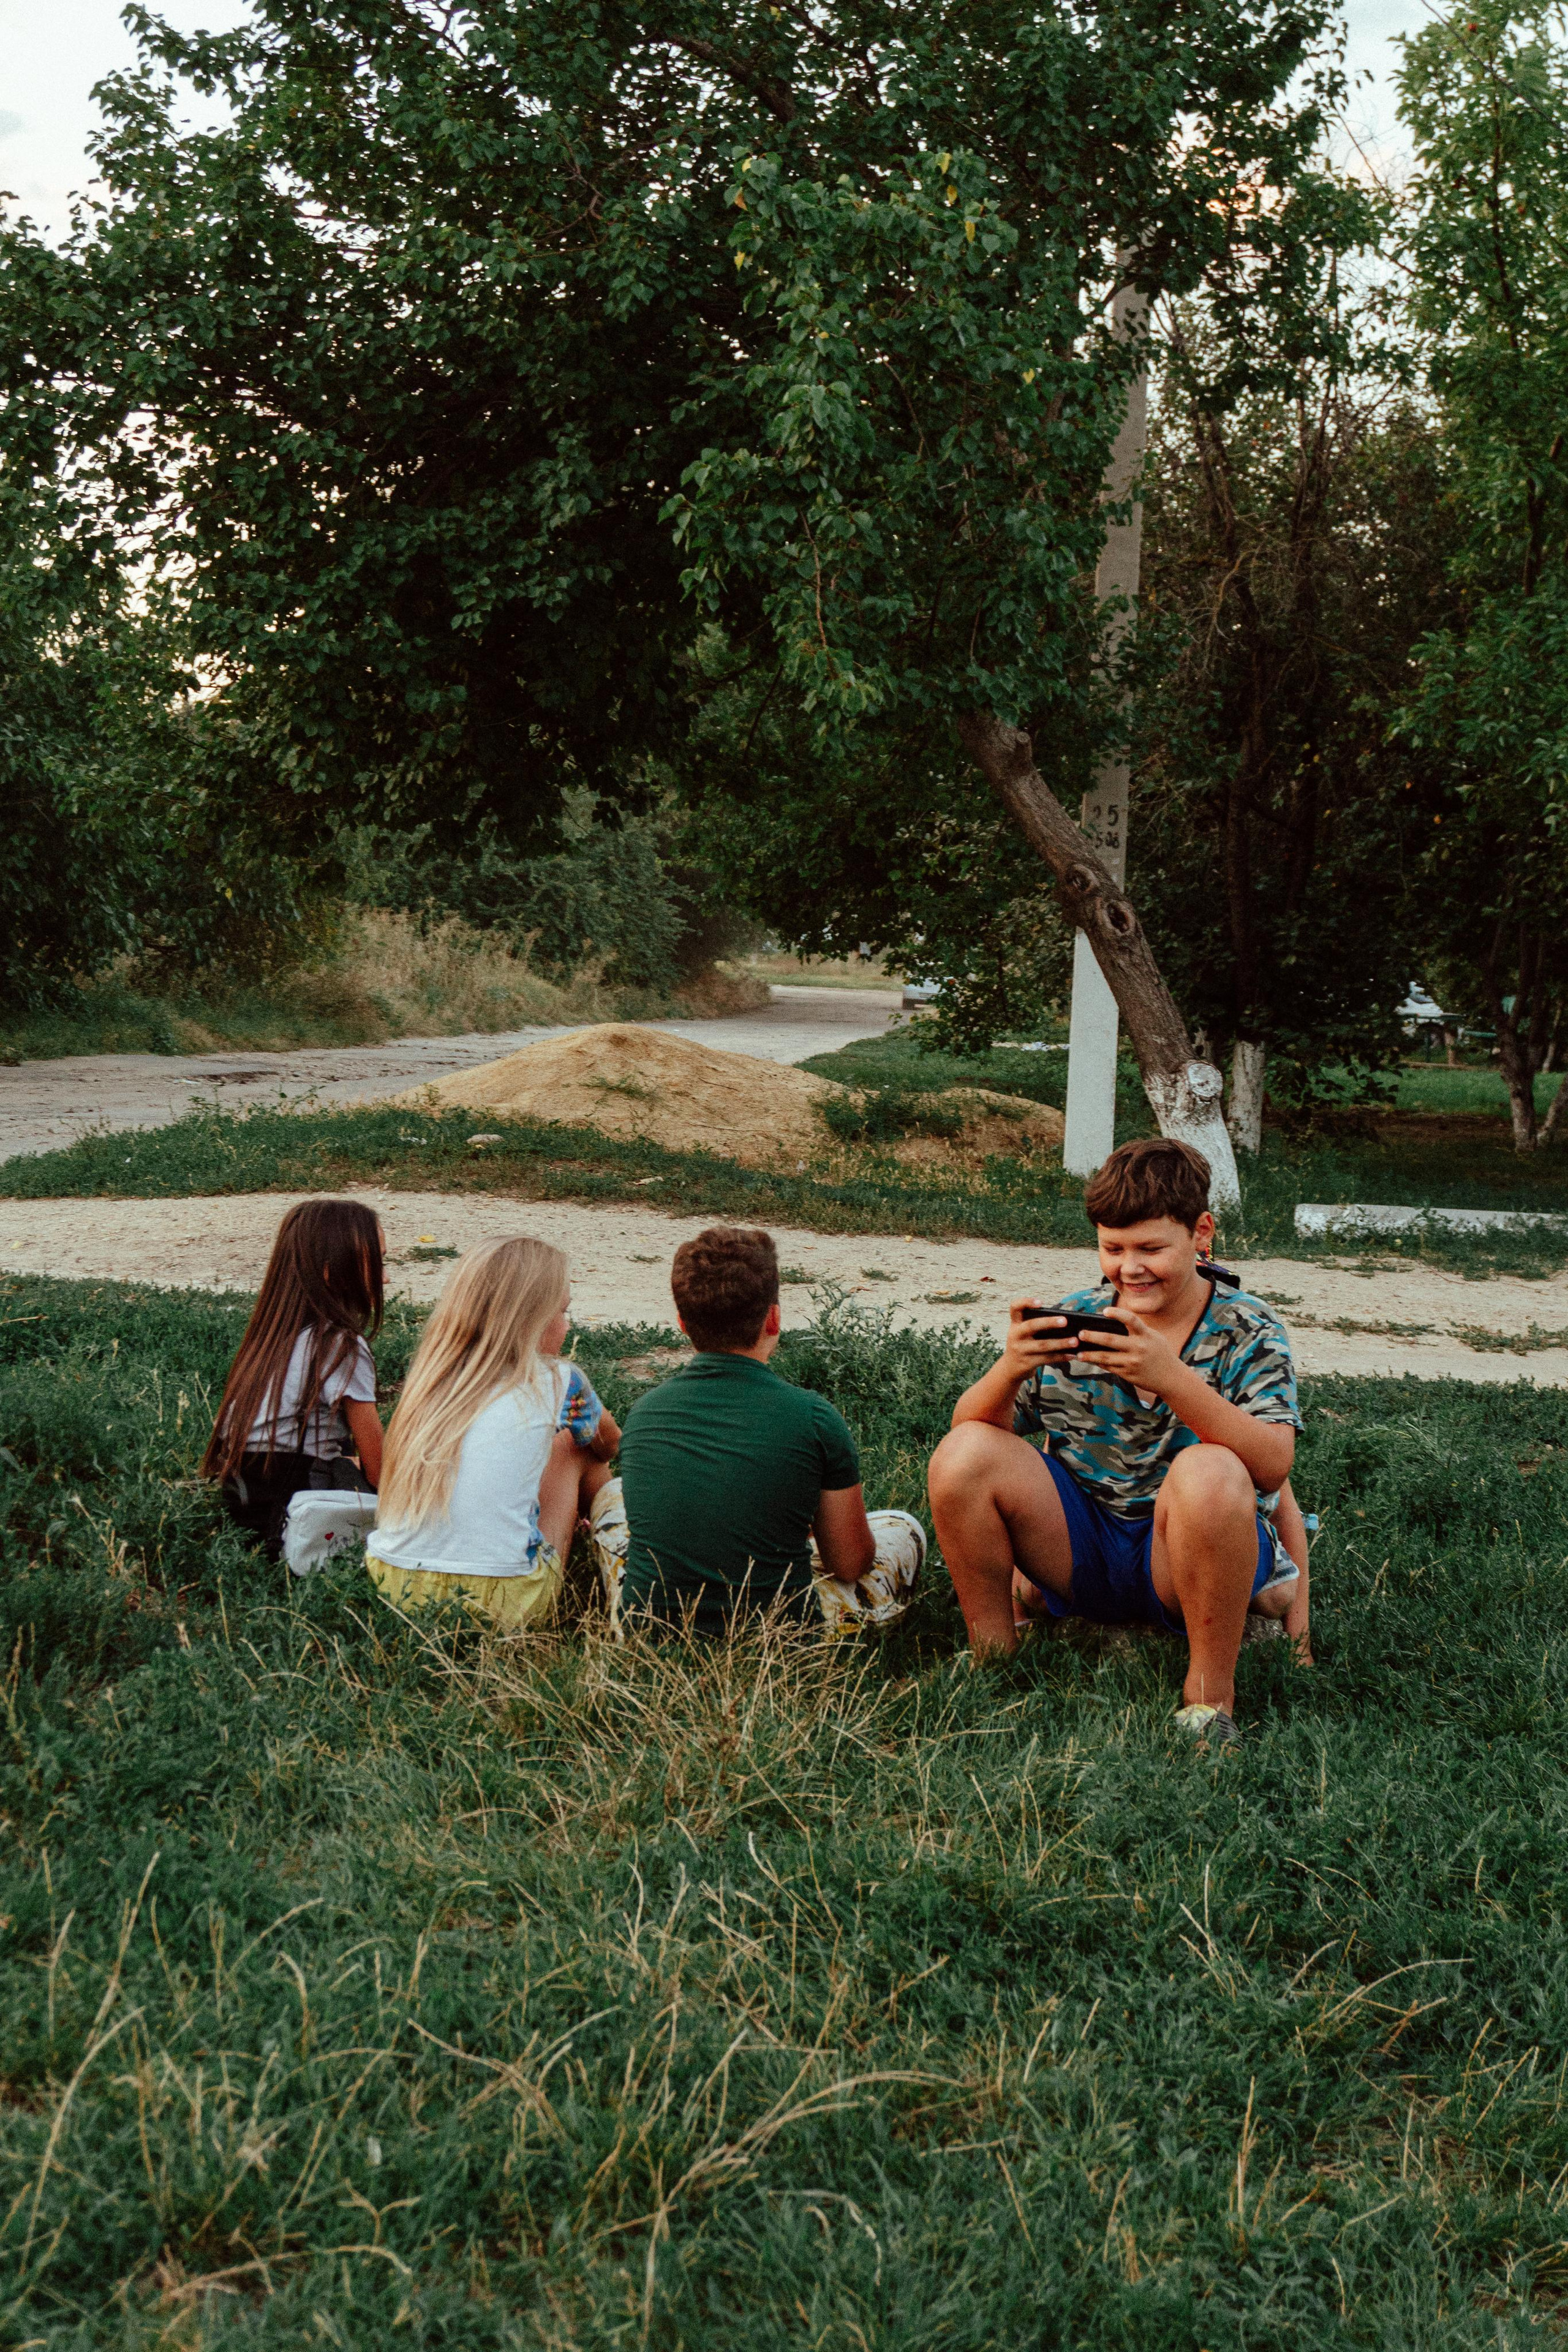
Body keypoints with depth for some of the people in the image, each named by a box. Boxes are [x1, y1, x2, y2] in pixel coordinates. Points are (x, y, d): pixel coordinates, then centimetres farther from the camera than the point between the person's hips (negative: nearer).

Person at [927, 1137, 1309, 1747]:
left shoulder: (1248, 1333, -5)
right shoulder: (1073, 1319, 3)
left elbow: (1273, 1469, -22)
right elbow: (971, 1428, -1)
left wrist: (1172, 1380, -36)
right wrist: (1009, 1370, -24)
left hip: (1184, 1557, -3)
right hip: (1081, 1546, 3)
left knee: (1209, 1472, -36)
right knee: (964, 1455, -18)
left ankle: (1212, 1692, -18)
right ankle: (992, 1656, 1)